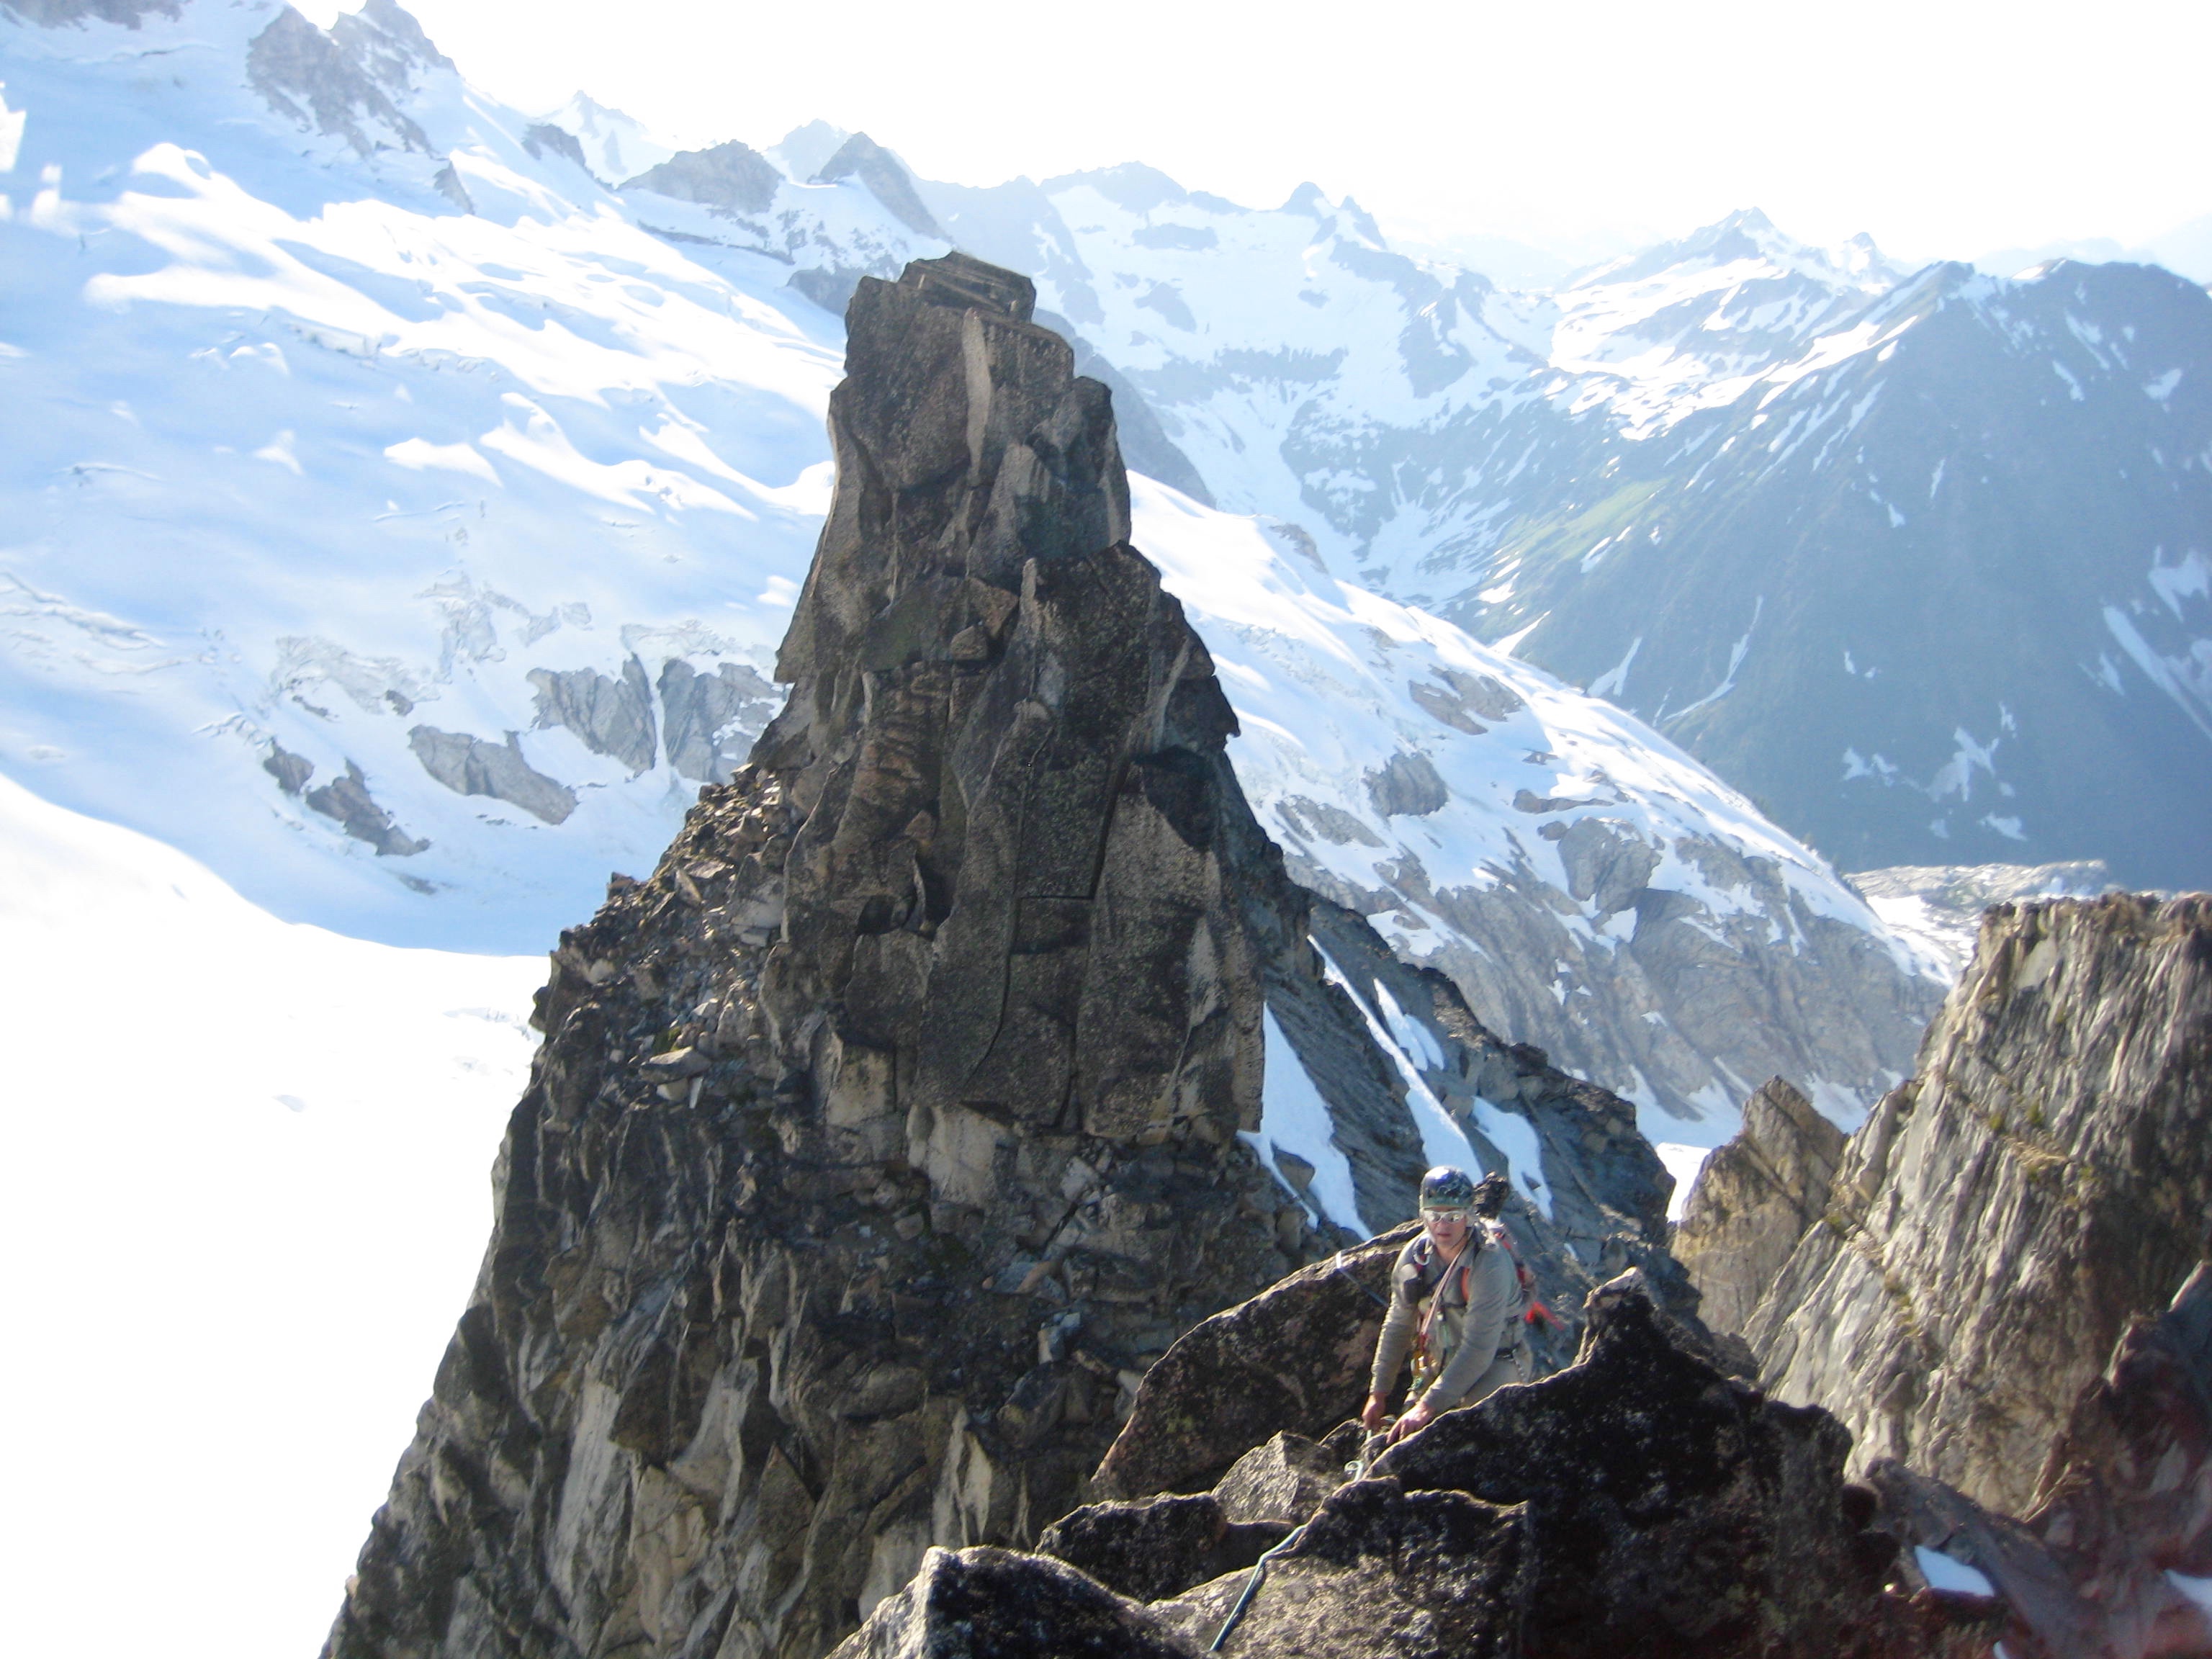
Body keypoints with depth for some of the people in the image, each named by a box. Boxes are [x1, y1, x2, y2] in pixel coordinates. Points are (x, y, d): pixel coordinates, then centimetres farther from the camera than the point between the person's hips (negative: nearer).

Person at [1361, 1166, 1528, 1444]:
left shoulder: (1490, 1264, -28)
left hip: (1494, 1364, -6)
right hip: (1441, 1364, 6)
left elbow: (1479, 1348, -31)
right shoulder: (1414, 1255, -9)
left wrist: (1430, 1406, -34)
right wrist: (1378, 1392, 6)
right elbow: (1397, 1326, 5)